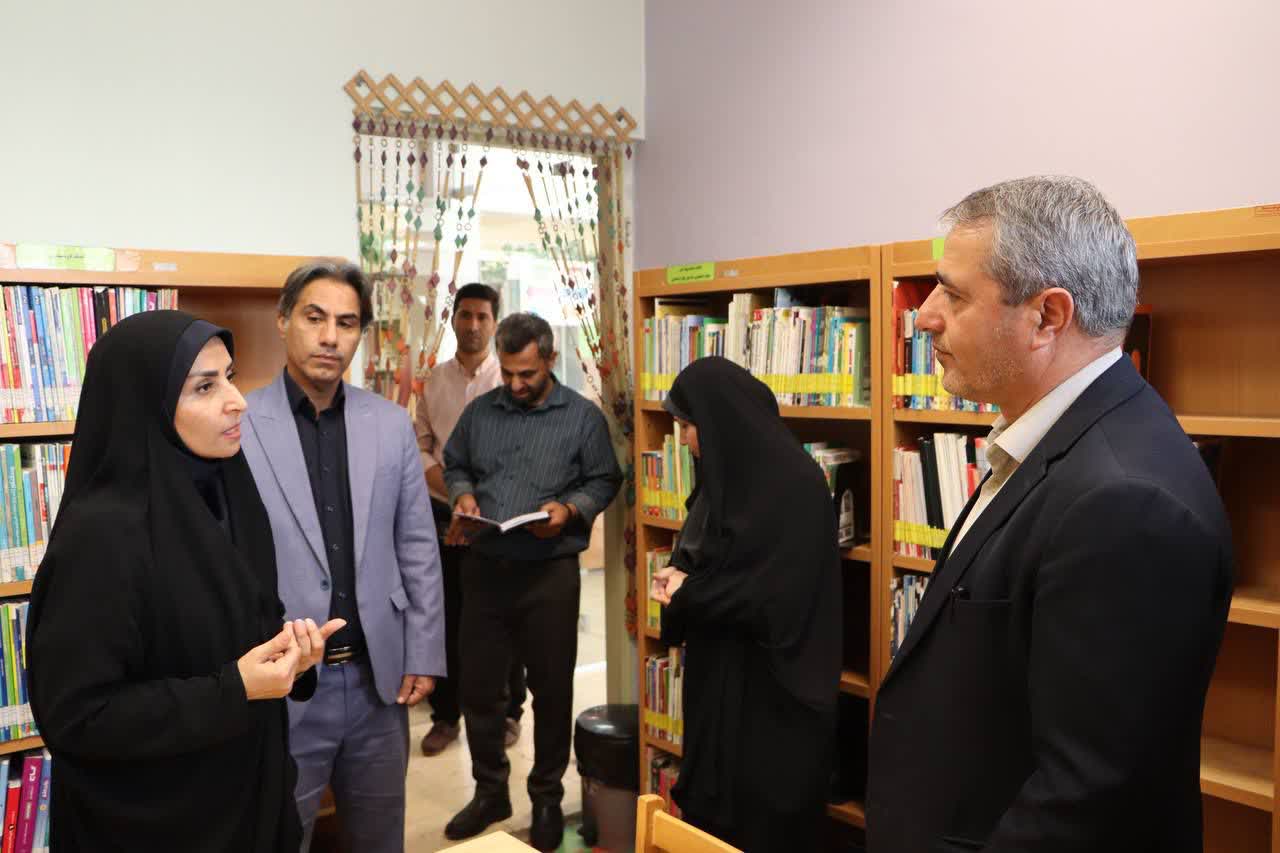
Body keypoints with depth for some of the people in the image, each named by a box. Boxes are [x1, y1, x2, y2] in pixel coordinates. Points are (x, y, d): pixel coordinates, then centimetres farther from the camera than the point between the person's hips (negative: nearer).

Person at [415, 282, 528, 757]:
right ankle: (446, 715, 26)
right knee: (445, 619, 11)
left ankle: (509, 714, 23)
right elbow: (418, 446, 8)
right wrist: (449, 487, -9)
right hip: (442, 515, 3)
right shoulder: (434, 382, 6)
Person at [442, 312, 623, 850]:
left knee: (551, 690, 8)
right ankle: (490, 792, 31)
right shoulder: (479, 411, 6)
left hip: (550, 574, -3)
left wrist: (569, 509, -17)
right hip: (484, 568, 3)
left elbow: (605, 481, 1)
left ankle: (547, 798, 28)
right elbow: (454, 465, 16)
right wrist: (463, 495, -5)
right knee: (478, 686, 11)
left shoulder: (583, 417, -3)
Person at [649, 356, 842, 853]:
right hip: (718, 674, 8)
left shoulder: (793, 483, -20)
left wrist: (688, 591, -15)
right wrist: (679, 577, -6)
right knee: (712, 805, 18)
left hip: (771, 689, -8)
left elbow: (778, 596, -25)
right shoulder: (728, 473, 7)